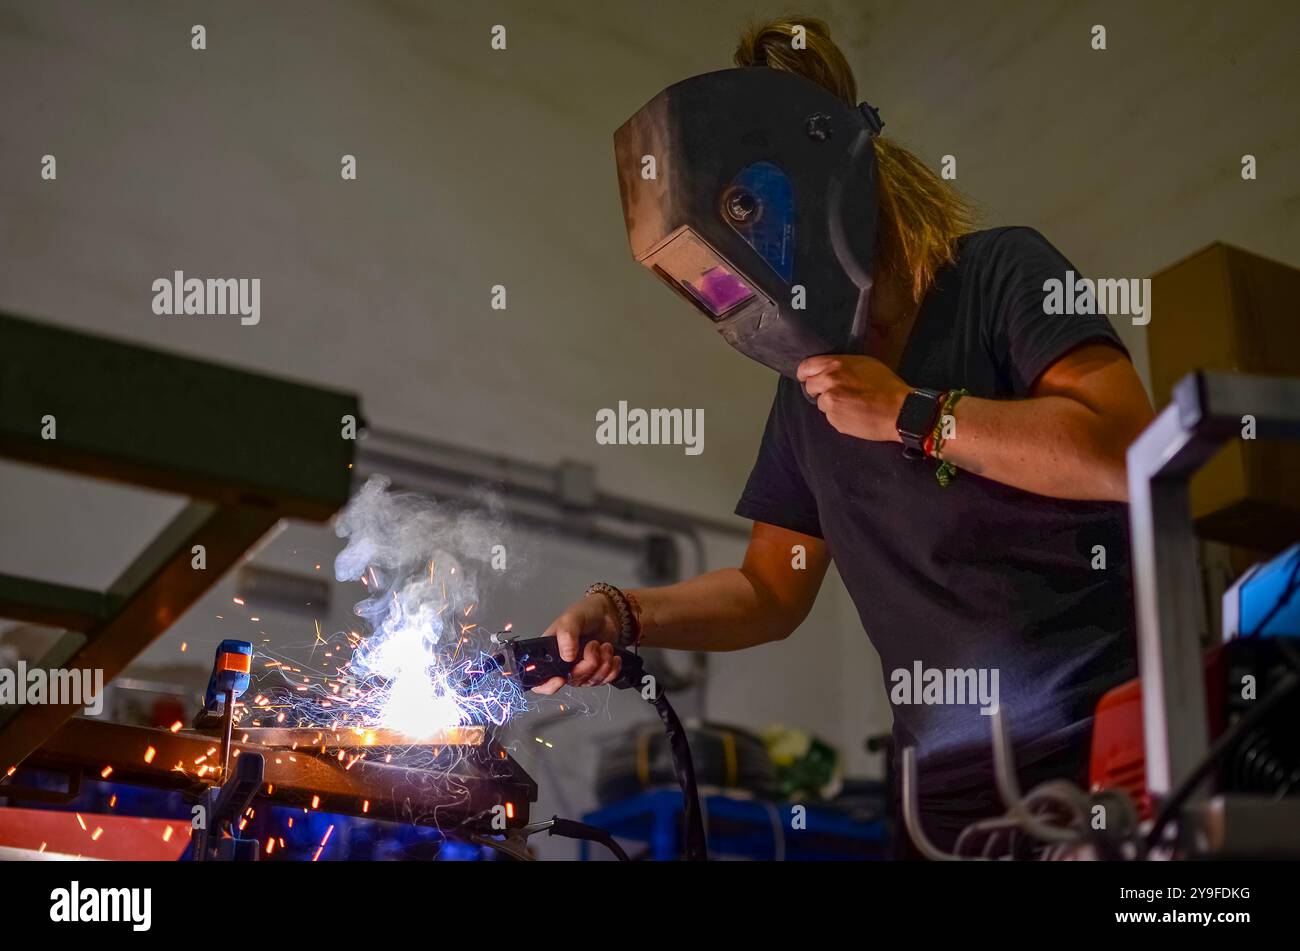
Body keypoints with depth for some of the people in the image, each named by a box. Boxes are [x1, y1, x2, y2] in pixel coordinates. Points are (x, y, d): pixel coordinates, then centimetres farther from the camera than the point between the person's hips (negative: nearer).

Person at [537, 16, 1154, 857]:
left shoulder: (1001, 271, -5)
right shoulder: (810, 383, 13)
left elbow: (1126, 453, -20)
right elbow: (771, 589, 17)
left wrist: (909, 413, -17)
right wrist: (622, 616, 1)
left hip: (1105, 748, -5)